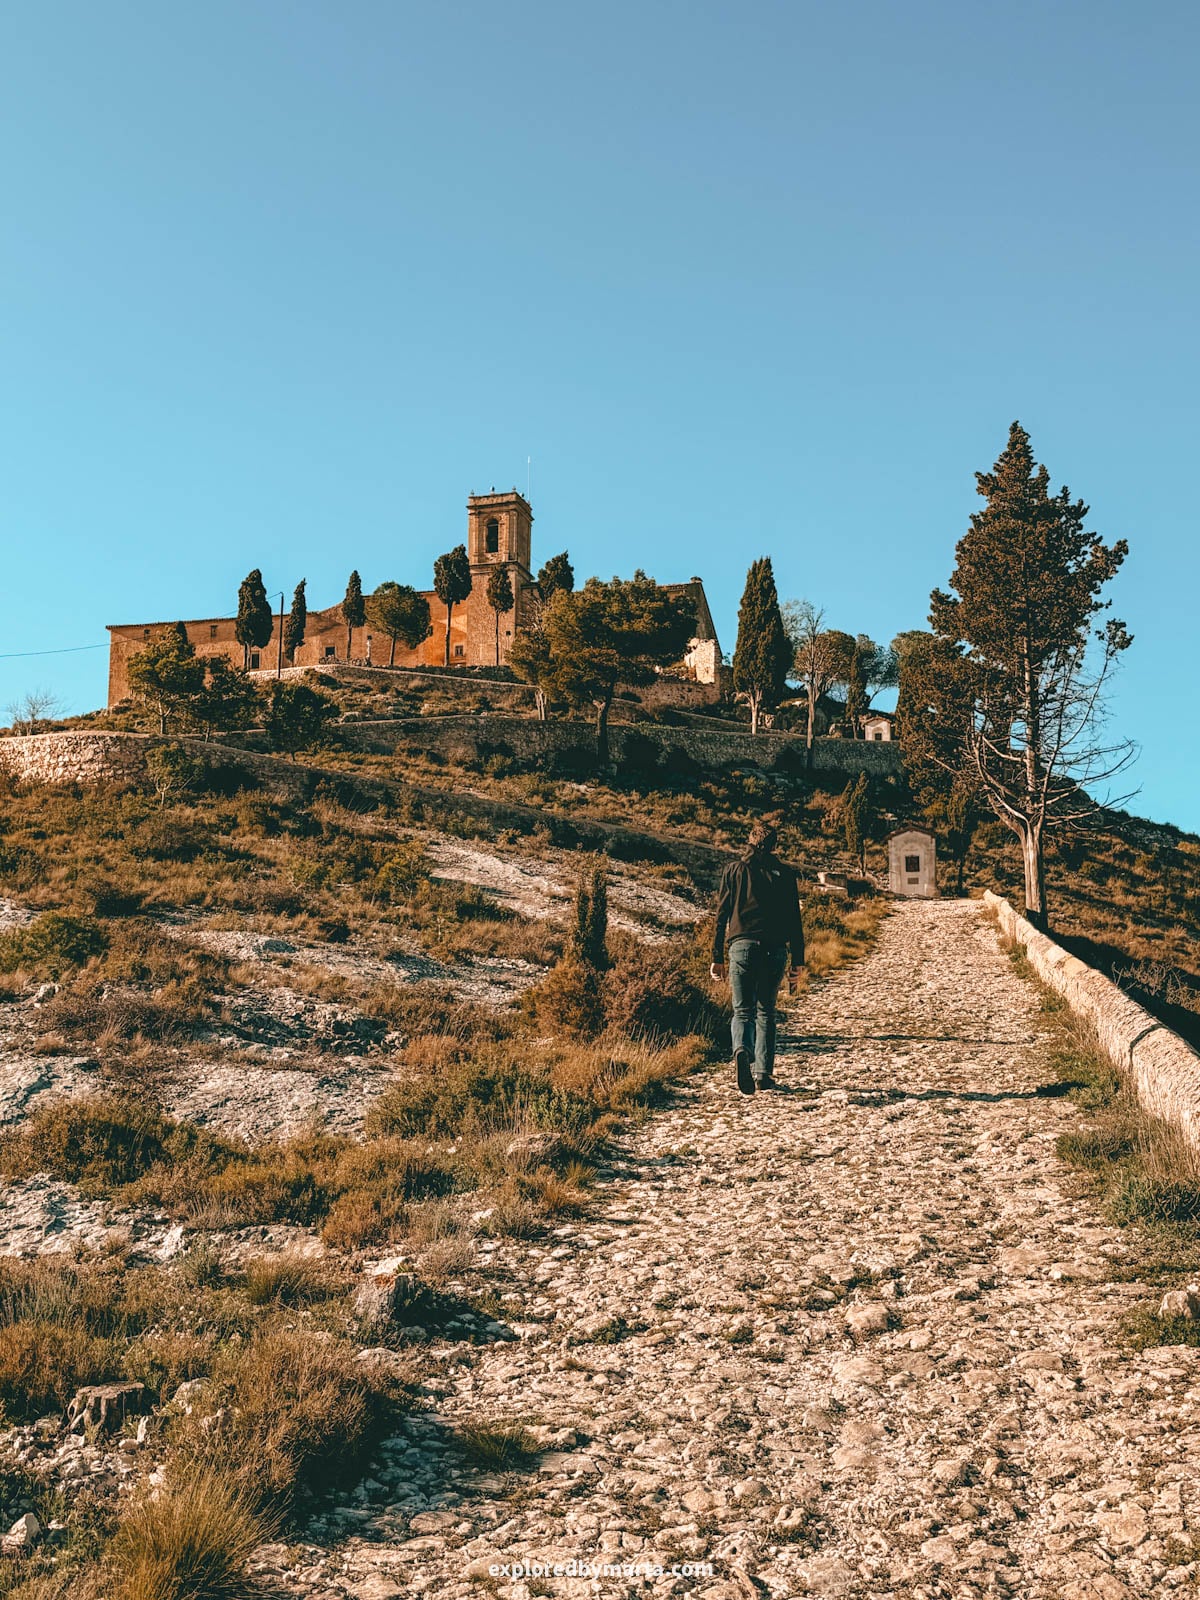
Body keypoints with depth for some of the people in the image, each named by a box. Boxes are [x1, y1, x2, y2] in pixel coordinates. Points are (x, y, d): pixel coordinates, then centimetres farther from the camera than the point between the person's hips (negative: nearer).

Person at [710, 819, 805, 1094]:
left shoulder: (733, 870, 6)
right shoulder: (784, 873, 6)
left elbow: (722, 916, 3)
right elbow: (794, 919, 4)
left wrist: (717, 958, 6)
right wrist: (798, 959, 8)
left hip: (742, 946, -1)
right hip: (775, 949, 1)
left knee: (743, 1011, 2)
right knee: (766, 1011, 15)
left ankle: (742, 1051, -29)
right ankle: (763, 1073, 10)